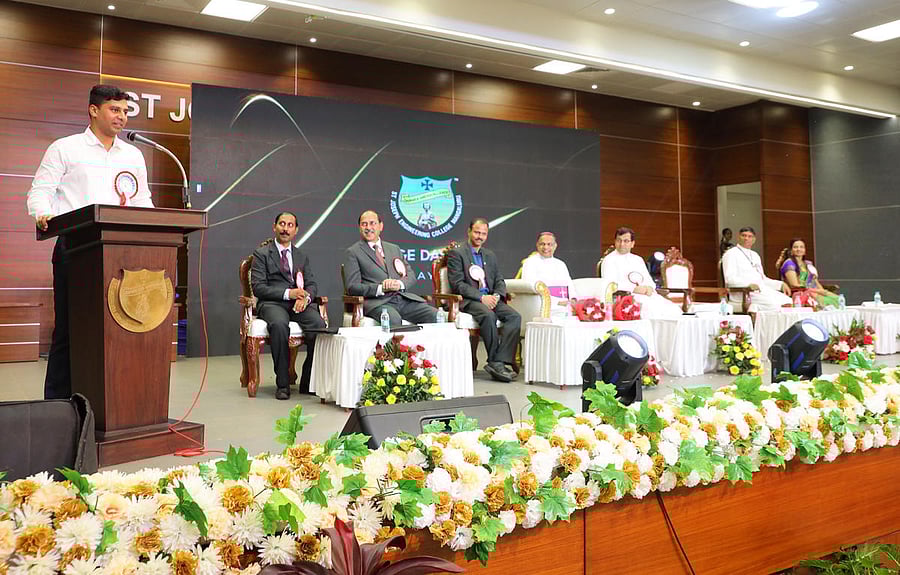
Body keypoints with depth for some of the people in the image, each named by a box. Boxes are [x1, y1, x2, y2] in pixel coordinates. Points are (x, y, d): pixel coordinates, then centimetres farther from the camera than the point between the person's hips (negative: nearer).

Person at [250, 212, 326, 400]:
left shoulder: (302, 257, 23)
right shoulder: (261, 254, 8)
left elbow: (312, 285, 14)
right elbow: (258, 287, -3)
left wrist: (305, 297, -11)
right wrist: (288, 293, -15)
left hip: (299, 304, 4)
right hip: (272, 303, -3)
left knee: (319, 324, -28)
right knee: (279, 325, -37)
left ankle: (308, 382, -16)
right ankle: (282, 383, -26)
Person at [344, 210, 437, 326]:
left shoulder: (394, 248, 24)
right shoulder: (353, 252, 8)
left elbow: (411, 275, 18)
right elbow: (352, 287, -1)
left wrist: (399, 284, -6)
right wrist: (381, 288, -15)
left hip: (404, 298, 5)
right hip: (378, 302, -4)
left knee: (435, 315, -21)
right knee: (393, 319, -38)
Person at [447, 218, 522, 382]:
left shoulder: (490, 255, 23)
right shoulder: (456, 253, 2)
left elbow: (499, 281, 19)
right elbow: (457, 284, -8)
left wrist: (496, 295, -5)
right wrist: (481, 297, -17)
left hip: (490, 299, 6)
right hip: (468, 301, -6)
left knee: (515, 316, -21)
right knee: (488, 315, -36)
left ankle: (500, 362, -29)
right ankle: (495, 361, -26)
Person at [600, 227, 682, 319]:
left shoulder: (638, 260, 25)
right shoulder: (609, 260, 5)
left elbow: (648, 280, 22)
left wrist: (650, 287, -4)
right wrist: (634, 289, -17)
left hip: (645, 295, 6)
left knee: (673, 310, -17)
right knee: (651, 309, -34)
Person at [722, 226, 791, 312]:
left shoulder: (755, 255, 24)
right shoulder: (731, 254, -1)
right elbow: (730, 278, -14)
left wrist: (781, 284, 11)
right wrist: (749, 284, -28)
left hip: (762, 290, 8)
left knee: (788, 302, -14)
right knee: (775, 304, -29)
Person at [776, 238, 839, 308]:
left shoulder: (808, 264, 24)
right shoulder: (789, 263, -1)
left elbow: (817, 283, 21)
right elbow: (795, 285, -10)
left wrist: (822, 291, -2)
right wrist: (817, 290, -14)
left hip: (815, 293, 7)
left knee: (836, 299, -21)